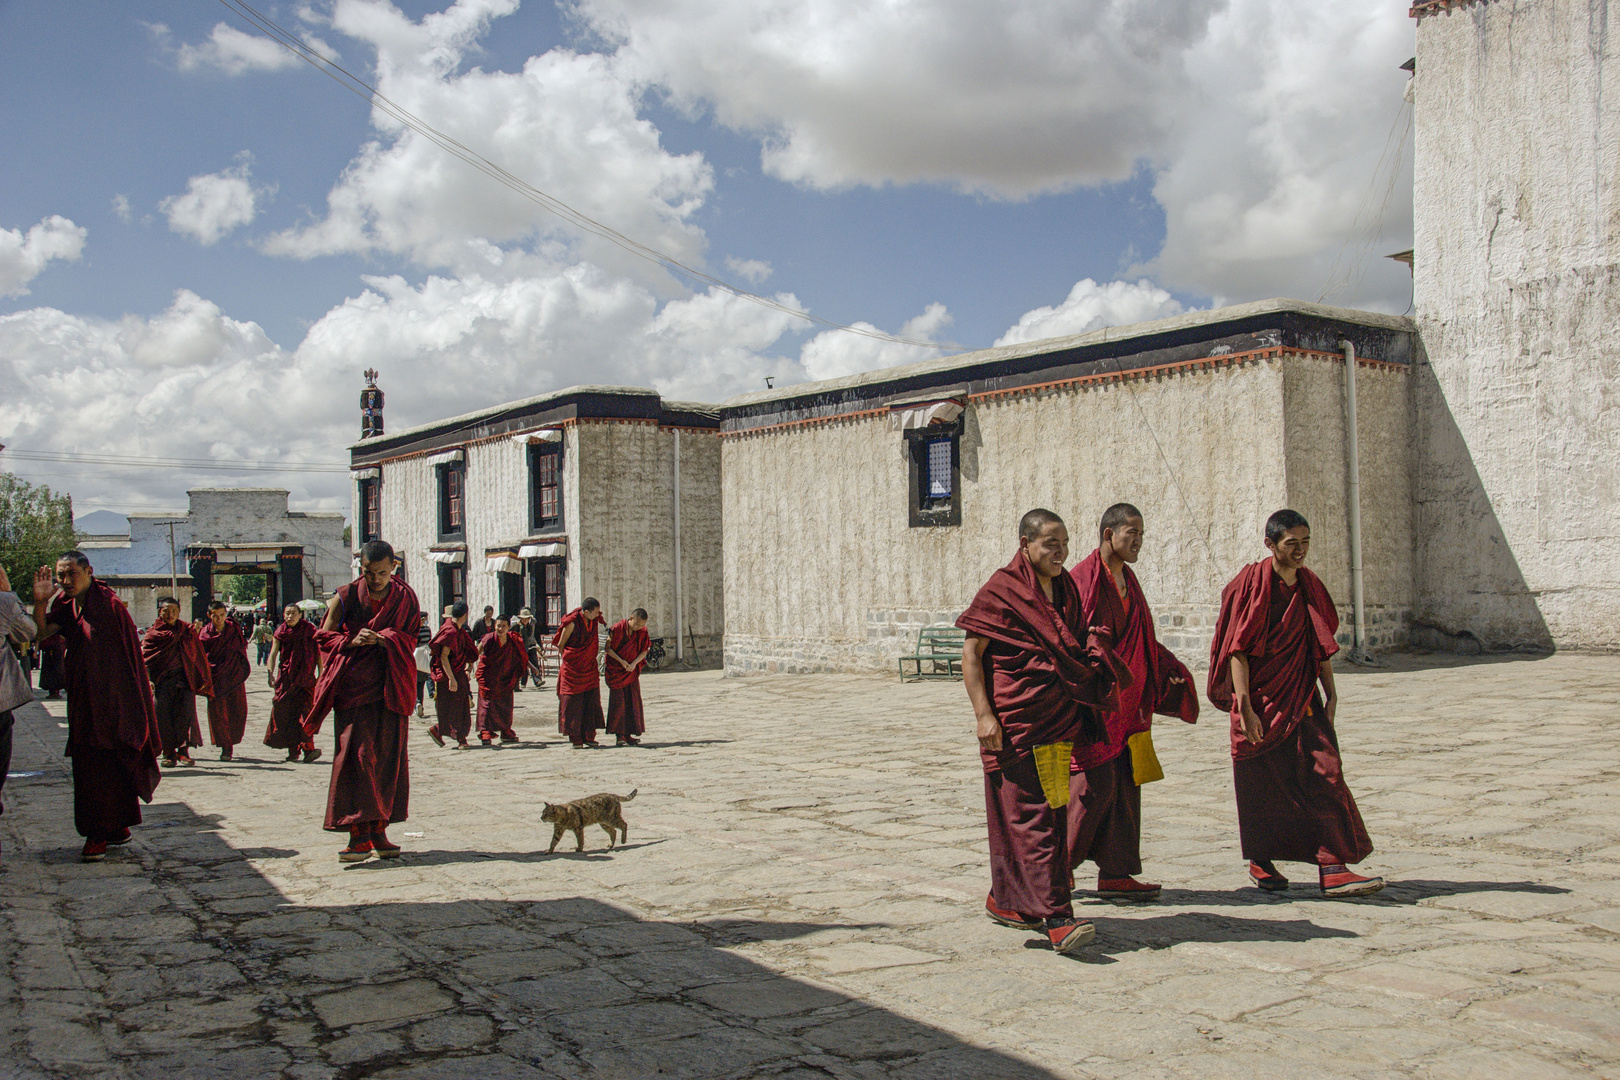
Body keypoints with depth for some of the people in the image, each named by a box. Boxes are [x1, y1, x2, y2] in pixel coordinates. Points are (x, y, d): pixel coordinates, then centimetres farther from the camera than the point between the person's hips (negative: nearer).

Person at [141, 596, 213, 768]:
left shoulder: (188, 630, 11)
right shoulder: (153, 633, 6)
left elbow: (198, 655, 14)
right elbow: (145, 657, -1)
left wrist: (202, 680, 11)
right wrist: (148, 680, -14)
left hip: (184, 679, 1)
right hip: (162, 681, -1)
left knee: (185, 713, -10)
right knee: (164, 717, -4)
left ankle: (183, 751, -4)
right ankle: (169, 753, 3)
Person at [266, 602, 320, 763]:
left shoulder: (309, 630, -2)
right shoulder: (280, 632, 5)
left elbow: (318, 652, -2)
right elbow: (273, 654, -3)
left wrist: (320, 674, -7)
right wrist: (270, 673, -18)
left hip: (305, 677, -3)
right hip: (285, 678, 3)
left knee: (303, 710, -15)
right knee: (284, 712, 3)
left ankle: (308, 748, -19)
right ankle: (293, 750, 12)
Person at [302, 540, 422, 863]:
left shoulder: (405, 598, 3)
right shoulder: (346, 598, -2)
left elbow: (409, 640, 1)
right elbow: (324, 637, 3)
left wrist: (384, 640, -20)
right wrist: (352, 640, -17)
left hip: (390, 688, 2)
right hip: (354, 687, -2)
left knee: (389, 757, 1)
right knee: (356, 757, -10)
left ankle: (378, 830, 10)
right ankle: (359, 835, -11)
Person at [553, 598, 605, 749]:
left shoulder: (594, 620, 1)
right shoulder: (572, 622, -17)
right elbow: (560, 645, -6)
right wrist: (567, 660, -1)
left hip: (589, 668, 6)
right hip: (573, 669, -6)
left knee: (591, 701, 3)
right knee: (573, 702, -2)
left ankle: (588, 736, 10)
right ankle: (575, 739, 3)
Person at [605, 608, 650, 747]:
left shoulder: (642, 631, -5)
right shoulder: (617, 628, -16)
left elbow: (644, 651, 0)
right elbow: (608, 648, -9)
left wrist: (634, 663, -16)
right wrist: (621, 661, -20)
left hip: (632, 671, 4)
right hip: (615, 671, -4)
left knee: (633, 702, 1)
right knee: (618, 702, -6)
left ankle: (628, 734, 7)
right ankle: (619, 735, -1)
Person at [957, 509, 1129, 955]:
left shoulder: (1065, 590, 12)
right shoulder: (1001, 591, -9)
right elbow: (970, 653, -10)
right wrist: (983, 713, -18)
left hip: (1058, 719, 8)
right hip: (1016, 721, -8)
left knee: (1052, 813, 12)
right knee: (1033, 817, -9)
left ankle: (1007, 901, 25)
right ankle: (1056, 917, -11)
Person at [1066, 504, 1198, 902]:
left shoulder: (1128, 581, 15)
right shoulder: (1082, 579, -10)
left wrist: (1170, 668, 10)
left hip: (1125, 701, 8)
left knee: (1124, 786, 7)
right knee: (1096, 783, -8)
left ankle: (1114, 873, 12)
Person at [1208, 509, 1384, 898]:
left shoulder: (1309, 585, 8)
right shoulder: (1252, 583, -10)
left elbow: (1321, 643, 15)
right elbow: (1238, 650, -14)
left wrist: (1331, 692, 8)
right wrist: (1245, 707, -19)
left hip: (1302, 700, 5)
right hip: (1261, 701, -5)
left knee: (1325, 775, -8)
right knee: (1262, 785, 6)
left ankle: (1333, 870, -10)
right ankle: (1260, 861, 24)